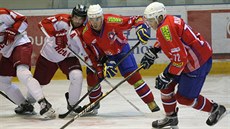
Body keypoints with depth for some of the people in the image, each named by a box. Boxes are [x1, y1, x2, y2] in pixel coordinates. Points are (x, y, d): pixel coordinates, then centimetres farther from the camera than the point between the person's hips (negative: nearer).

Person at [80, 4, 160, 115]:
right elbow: (94, 54, -15)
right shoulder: (86, 34, -23)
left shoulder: (111, 21, -33)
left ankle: (151, 103, -8)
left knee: (133, 76, -13)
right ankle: (94, 103, 20)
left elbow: (134, 20, -26)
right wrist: (106, 63, -24)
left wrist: (140, 27, -44)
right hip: (103, 54, 3)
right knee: (92, 76, -7)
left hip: (121, 49, -3)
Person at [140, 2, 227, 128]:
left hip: (198, 63, -10)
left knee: (184, 98, -2)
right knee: (166, 85, 12)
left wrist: (167, 76, -22)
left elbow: (180, 58, -29)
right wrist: (152, 52, 29)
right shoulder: (168, 20, 4)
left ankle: (215, 109, 17)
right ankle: (171, 117, 26)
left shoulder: (165, 29, -27)